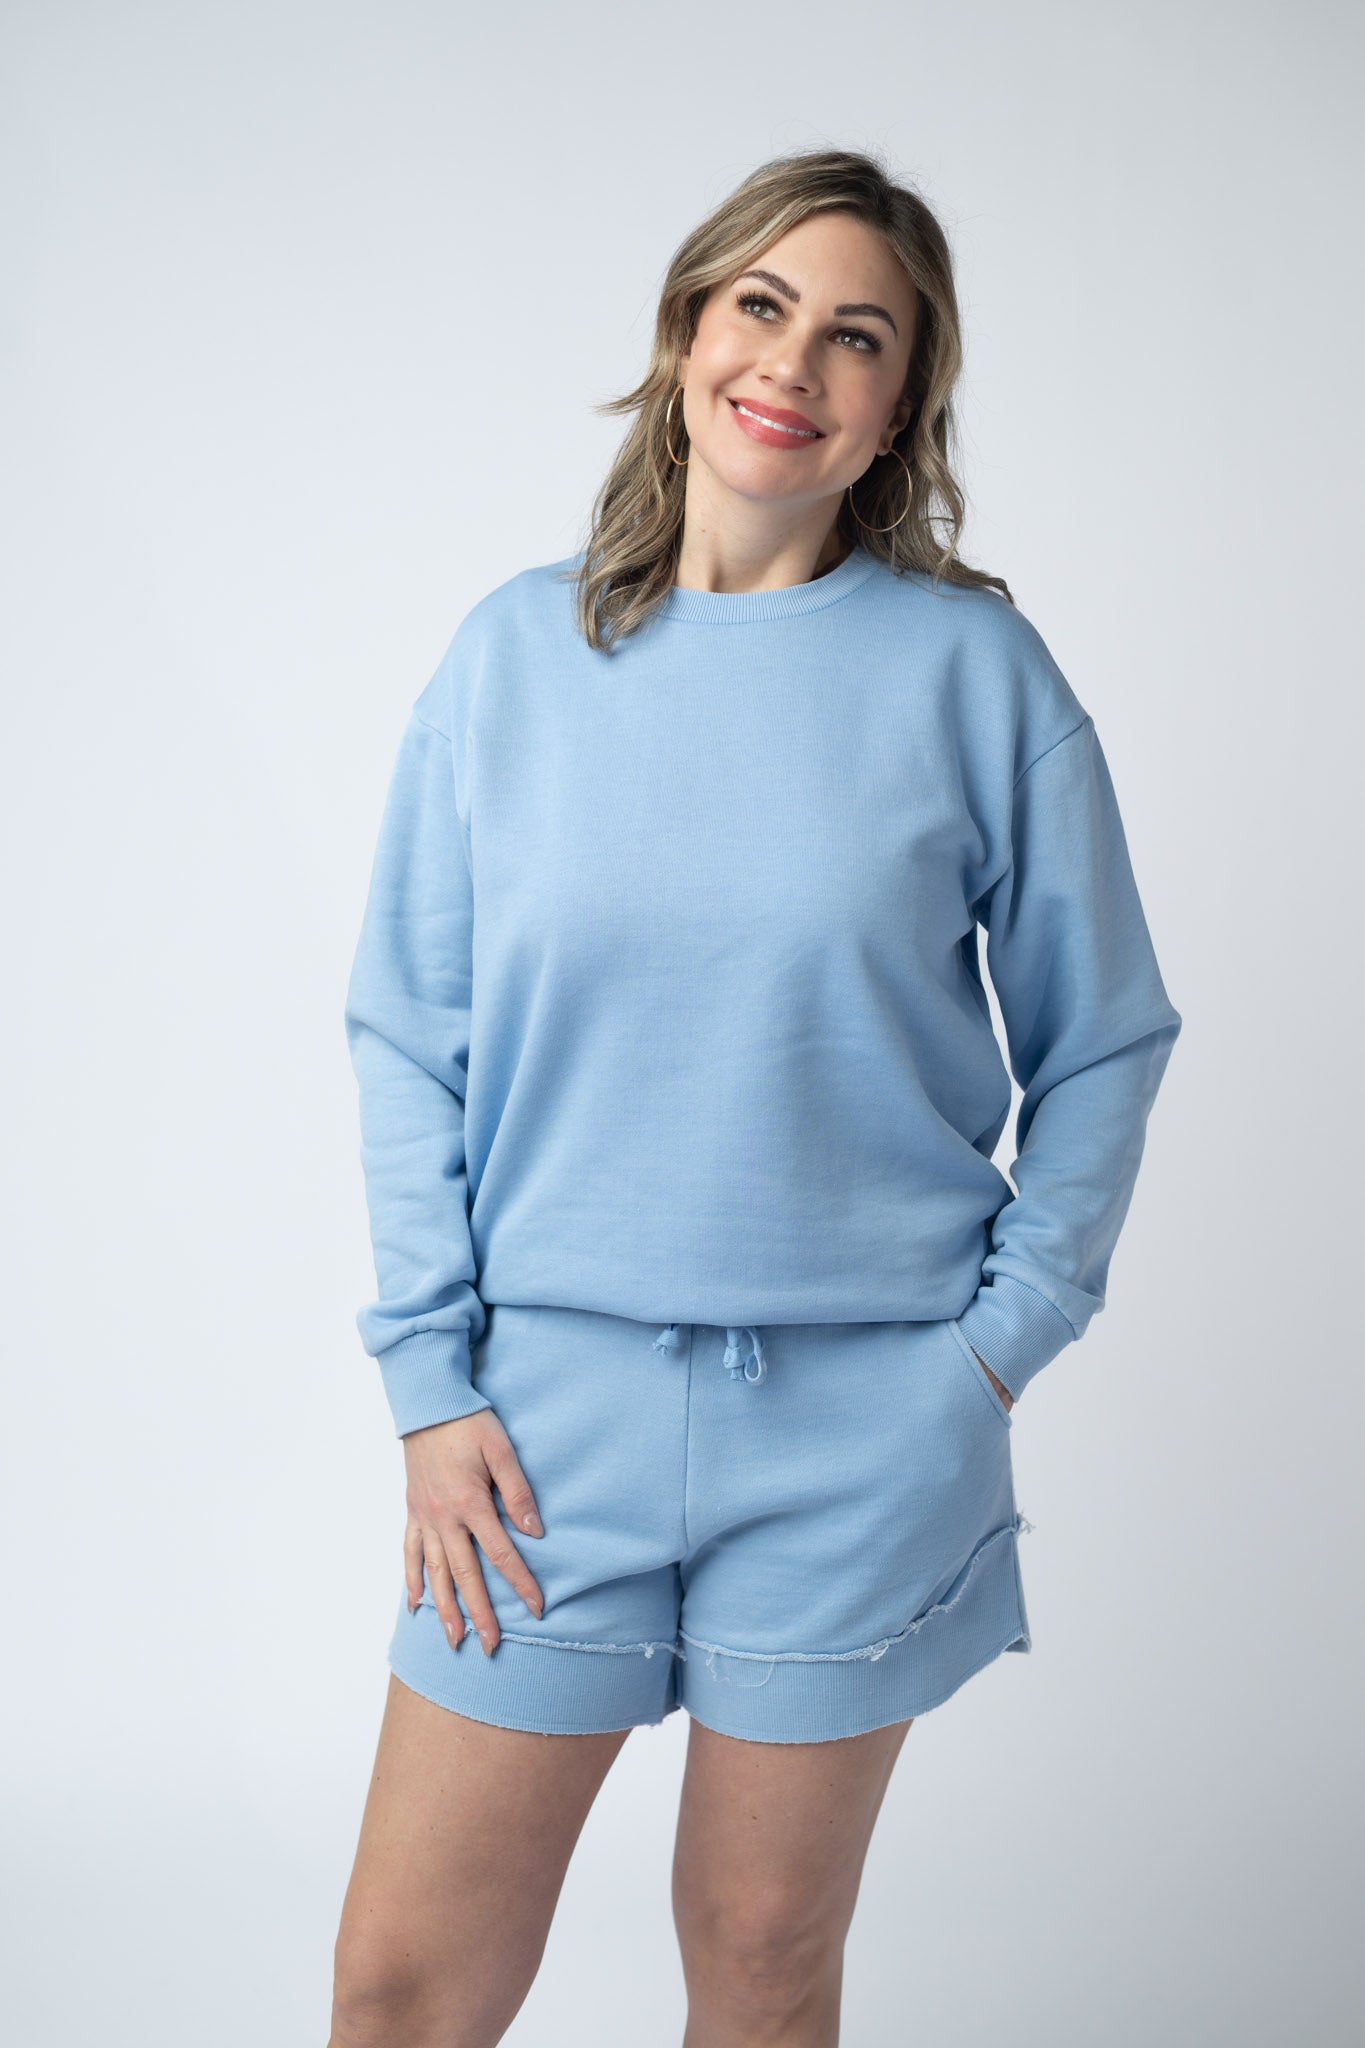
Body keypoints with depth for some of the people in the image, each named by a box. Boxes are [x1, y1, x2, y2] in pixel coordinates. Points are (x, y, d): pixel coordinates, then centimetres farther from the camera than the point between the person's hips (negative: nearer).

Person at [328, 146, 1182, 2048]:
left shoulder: (973, 665, -2)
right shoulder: (517, 648, 1)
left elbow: (1102, 1038, 5)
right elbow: (409, 1038, 4)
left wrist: (1004, 1338, -1)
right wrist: (432, 1383, -2)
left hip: (861, 1413, -1)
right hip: (553, 1395, 1)